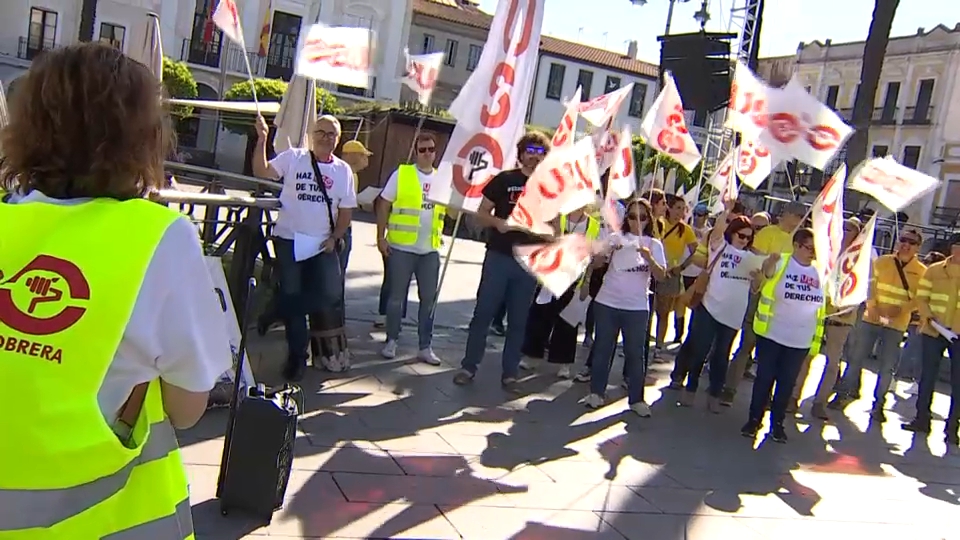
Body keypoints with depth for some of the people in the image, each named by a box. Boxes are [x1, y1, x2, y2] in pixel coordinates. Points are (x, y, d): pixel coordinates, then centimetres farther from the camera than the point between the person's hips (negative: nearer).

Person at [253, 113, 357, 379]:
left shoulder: (343, 170, 4)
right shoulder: (293, 157, -1)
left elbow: (346, 210, 6)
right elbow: (261, 171, -12)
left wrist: (335, 238, -4)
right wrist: (262, 140, -22)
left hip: (324, 245, 1)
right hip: (289, 240, -1)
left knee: (329, 297, 4)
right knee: (292, 298, 5)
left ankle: (331, 349, 19)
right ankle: (297, 354, 17)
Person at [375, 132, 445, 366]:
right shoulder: (401, 173, -3)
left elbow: (452, 210, 16)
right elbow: (383, 205, -2)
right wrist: (381, 237, -7)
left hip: (430, 250, 4)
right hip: (401, 247, -4)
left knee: (428, 299, 8)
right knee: (397, 297, 6)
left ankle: (425, 347, 18)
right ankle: (391, 341, 20)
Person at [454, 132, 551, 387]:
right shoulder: (504, 179, 1)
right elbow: (481, 213, 3)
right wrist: (498, 222, -16)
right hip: (498, 257, -2)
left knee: (518, 320, 8)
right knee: (483, 313, 1)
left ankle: (510, 373, 17)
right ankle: (468, 366, 11)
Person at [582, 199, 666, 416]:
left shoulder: (654, 244, 4)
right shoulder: (615, 237, 2)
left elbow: (661, 275, -7)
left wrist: (649, 258, -25)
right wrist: (609, 251, -26)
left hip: (637, 307, 0)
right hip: (607, 302, 0)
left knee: (635, 352, 4)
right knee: (603, 348, 7)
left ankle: (636, 398, 11)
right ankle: (596, 392, 18)